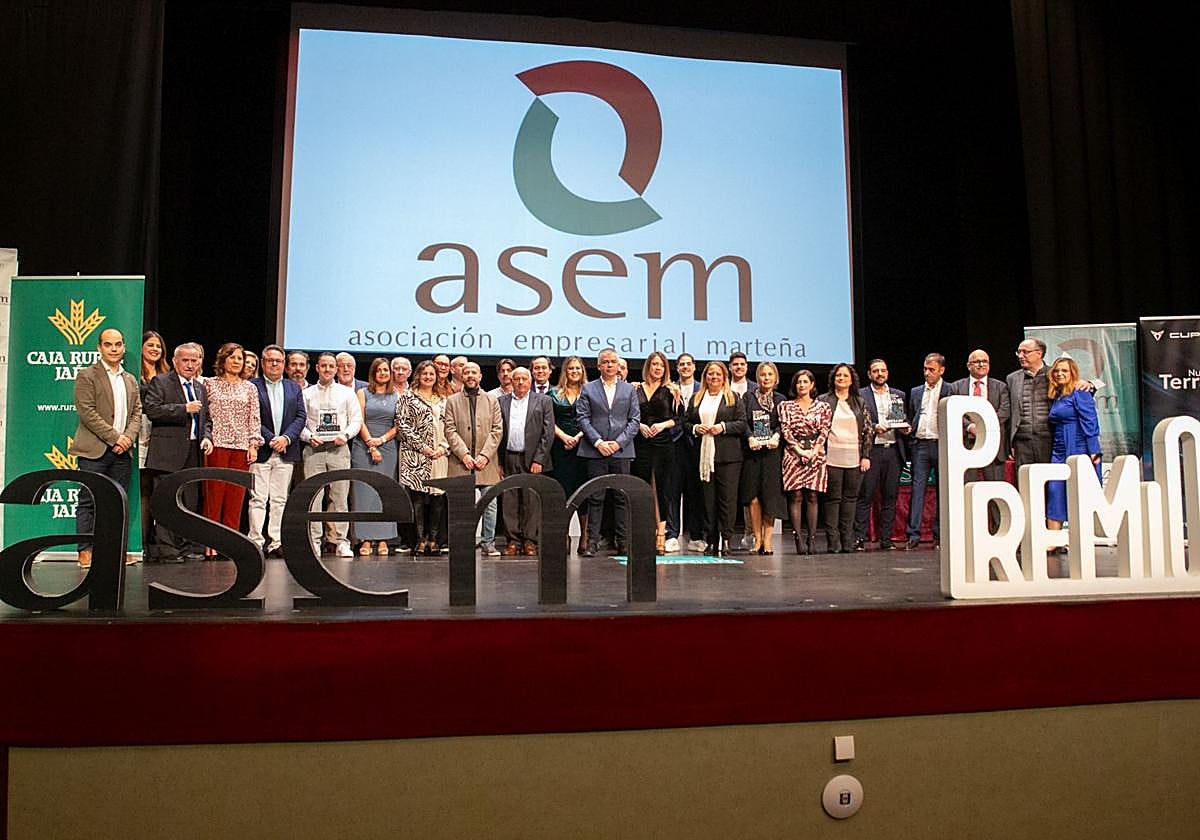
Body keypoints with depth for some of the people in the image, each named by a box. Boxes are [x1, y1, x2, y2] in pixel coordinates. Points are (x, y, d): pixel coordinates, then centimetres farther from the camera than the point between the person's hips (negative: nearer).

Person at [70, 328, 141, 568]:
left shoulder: (130, 380, 17)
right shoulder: (87, 375, 0)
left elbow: (137, 412, 13)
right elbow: (86, 412, -10)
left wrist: (128, 437, -5)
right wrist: (114, 437, -13)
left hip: (122, 450, 5)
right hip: (95, 449, -5)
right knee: (89, 501, -3)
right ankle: (85, 551, 0)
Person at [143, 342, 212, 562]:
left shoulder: (200, 387, 20)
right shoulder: (160, 382, 1)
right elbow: (151, 409, -13)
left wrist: (207, 436, 6)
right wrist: (184, 409, -16)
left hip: (193, 452, 6)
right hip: (169, 451, -6)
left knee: (191, 502, 8)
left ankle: (187, 546, 15)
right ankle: (166, 549, -3)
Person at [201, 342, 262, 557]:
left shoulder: (249, 388, 14)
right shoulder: (210, 384, 7)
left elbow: (255, 419, 12)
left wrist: (253, 445, 3)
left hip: (241, 447, 2)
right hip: (217, 445, -2)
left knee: (236, 499, 1)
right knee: (213, 495, -3)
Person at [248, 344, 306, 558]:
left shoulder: (294, 388, 15)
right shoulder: (252, 386, 2)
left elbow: (301, 416, 7)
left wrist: (285, 438, -7)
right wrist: (270, 439, -12)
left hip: (286, 452, 4)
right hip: (260, 451, -4)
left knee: (279, 500, 5)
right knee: (258, 499, -5)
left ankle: (274, 542, 9)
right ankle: (256, 542, -2)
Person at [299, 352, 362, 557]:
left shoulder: (347, 392, 12)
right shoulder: (306, 393, 12)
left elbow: (356, 419, 9)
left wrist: (346, 435, -7)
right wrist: (309, 437, -8)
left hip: (338, 448, 0)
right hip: (313, 449, 0)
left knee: (340, 497, -1)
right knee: (313, 497, -3)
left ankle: (342, 542, 4)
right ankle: (314, 543, 2)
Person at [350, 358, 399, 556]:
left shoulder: (396, 396, 12)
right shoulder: (362, 393, 6)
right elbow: (360, 422, -1)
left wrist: (382, 439, -7)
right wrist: (371, 446, -9)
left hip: (387, 448, 2)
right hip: (364, 447, -2)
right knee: (364, 491, -5)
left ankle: (383, 539, 2)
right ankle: (365, 539, -4)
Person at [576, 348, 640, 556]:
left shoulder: (629, 389, 12)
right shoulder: (588, 389, 8)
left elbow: (635, 420, 7)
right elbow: (583, 418, 2)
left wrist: (619, 442, -6)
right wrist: (598, 442, -10)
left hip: (621, 451, 1)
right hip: (595, 452, -1)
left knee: (622, 497, 4)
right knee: (595, 498, -1)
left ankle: (622, 541, 10)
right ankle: (591, 541, 3)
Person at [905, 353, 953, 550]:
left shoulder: (951, 390, 3)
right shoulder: (915, 392, 16)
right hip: (920, 444, 3)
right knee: (917, 488, -4)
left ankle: (939, 535, 11)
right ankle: (913, 536, -6)